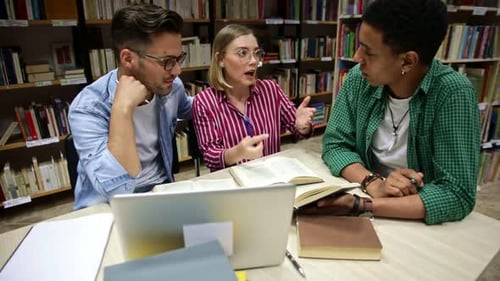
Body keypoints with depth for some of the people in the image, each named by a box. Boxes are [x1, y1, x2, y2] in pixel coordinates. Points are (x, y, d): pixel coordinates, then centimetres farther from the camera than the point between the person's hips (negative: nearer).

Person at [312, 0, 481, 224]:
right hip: (366, 194, 3)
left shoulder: (453, 94, -18)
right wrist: (373, 183, -22)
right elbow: (335, 144, -5)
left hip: (420, 222, -3)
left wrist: (362, 205, -28)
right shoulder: (359, 79, -9)